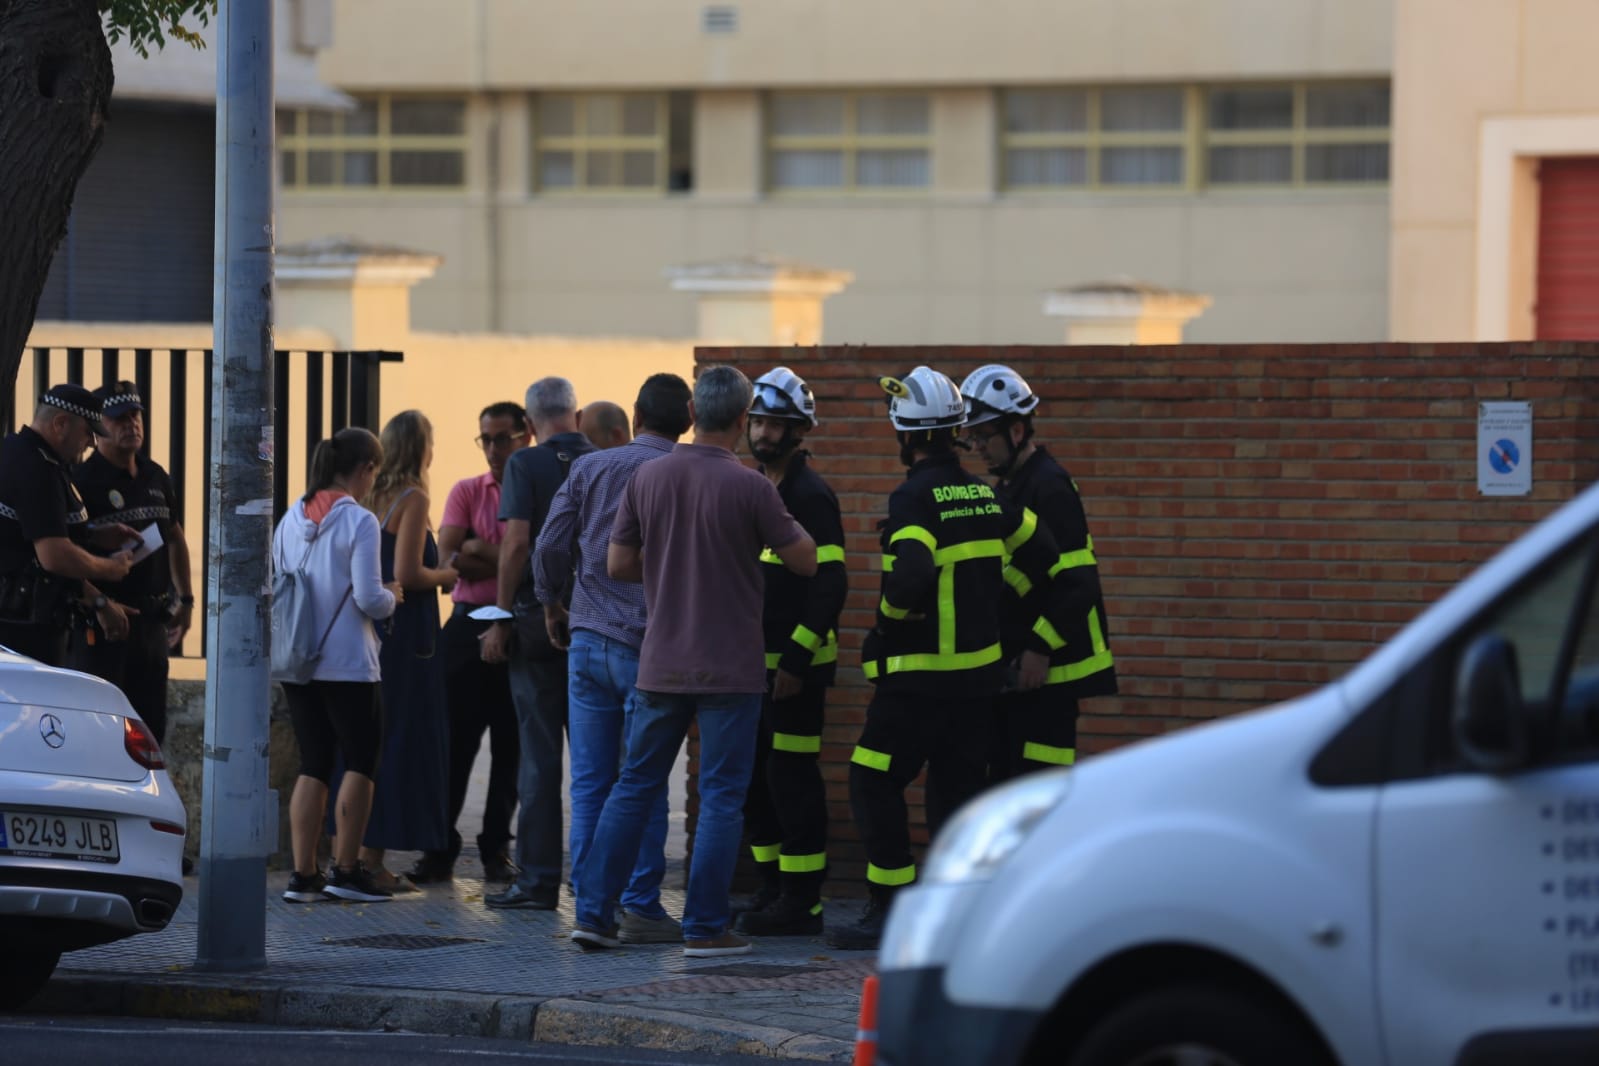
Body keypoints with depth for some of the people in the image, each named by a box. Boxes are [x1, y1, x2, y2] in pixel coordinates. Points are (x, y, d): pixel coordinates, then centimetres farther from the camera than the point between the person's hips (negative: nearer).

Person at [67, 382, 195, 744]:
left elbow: (175, 538, 25)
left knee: (151, 725, 10)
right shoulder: (81, 480, -11)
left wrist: (185, 598, 21)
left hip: (152, 620, 7)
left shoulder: (156, 477, 13)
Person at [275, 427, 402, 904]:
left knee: (313, 766, 9)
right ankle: (346, 870, 4)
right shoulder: (359, 522, -13)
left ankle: (303, 874, 5)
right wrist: (392, 596, 4)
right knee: (360, 762, 5)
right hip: (347, 663, -6)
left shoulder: (291, 520, 7)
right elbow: (368, 598, -17)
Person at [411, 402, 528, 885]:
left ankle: (496, 848, 11)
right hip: (468, 625, 2)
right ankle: (440, 849, 2)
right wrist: (506, 562, -10)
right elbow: (449, 560, -2)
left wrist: (479, 551, -10)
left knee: (511, 746, 4)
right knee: (453, 740, -1)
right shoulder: (466, 492, 9)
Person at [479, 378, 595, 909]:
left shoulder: (526, 464, -6)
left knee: (539, 751, -1)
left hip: (540, 621, -3)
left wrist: (501, 620, -8)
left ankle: (538, 878, -1)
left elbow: (516, 541, -14)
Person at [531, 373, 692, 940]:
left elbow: (550, 544, 2)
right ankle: (640, 906, -1)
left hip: (588, 641, 3)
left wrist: (551, 606, 18)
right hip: (648, 646, -3)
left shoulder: (590, 468, 5)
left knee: (589, 781, 6)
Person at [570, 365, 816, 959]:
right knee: (721, 797, 1)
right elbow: (804, 562, -4)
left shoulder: (648, 478, 0)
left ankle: (594, 912, 10)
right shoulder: (747, 487, -13)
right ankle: (705, 927, 0)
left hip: (662, 665, 4)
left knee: (635, 786, 12)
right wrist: (788, 524, 15)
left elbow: (618, 564, 6)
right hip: (730, 669, -4)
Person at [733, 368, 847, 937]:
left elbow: (830, 586, -18)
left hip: (794, 664, -9)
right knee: (755, 780, 11)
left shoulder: (810, 496, -12)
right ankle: (772, 890, 19)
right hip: (754, 663, 9)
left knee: (791, 779, -7)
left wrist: (796, 661, -21)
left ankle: (802, 902, -4)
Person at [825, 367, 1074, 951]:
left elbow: (911, 579, -31)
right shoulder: (985, 496, 9)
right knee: (956, 786, 12)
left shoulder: (914, 498, -15)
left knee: (874, 782, 0)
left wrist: (891, 610, -9)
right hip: (978, 670, 8)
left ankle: (889, 910, -3)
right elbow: (1046, 560, 16)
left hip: (917, 675, -8)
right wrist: (1037, 646, 17)